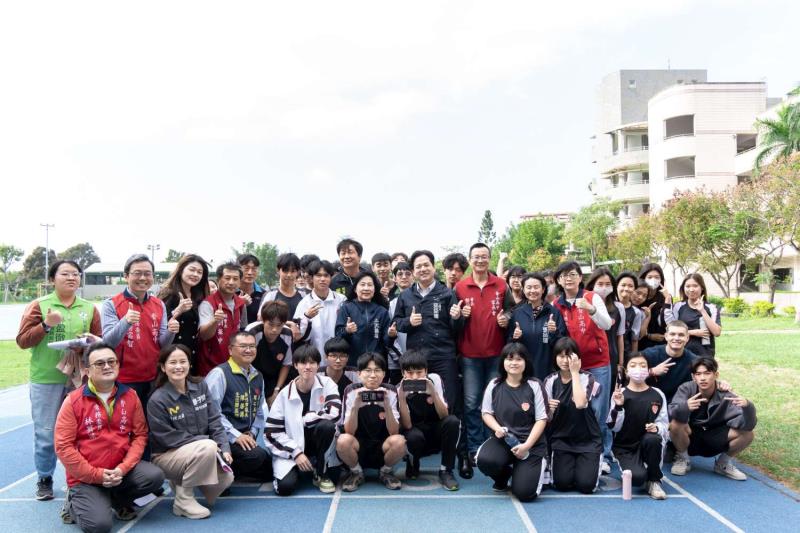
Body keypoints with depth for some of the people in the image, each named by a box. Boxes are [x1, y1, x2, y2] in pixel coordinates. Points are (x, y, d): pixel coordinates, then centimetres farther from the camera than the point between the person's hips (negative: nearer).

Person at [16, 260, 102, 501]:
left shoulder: (89, 308, 8)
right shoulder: (38, 305, 1)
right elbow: (22, 340, -3)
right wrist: (46, 325, -16)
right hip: (46, 380, -2)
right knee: (45, 433, 3)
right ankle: (45, 480, 19)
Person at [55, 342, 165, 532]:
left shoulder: (130, 395, 1)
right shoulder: (73, 401, -9)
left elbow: (140, 434, 1)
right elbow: (63, 446, -11)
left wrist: (123, 468, -15)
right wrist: (97, 475, -14)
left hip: (121, 470, 4)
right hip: (86, 478, -4)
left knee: (155, 476, -21)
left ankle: (118, 499, 10)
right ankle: (75, 504, 13)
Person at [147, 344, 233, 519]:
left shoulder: (200, 386, 0)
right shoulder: (157, 399, -15)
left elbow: (214, 420, -3)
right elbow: (166, 437, -17)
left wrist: (224, 448, -17)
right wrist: (206, 441, -20)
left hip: (201, 450, 6)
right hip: (167, 454, -6)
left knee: (225, 478, -17)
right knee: (208, 447, -32)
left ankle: (182, 481, 12)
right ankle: (183, 499, -14)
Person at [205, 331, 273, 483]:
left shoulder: (258, 376, 12)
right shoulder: (220, 374, -13)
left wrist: (252, 433, 3)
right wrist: (235, 436, -21)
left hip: (246, 438, 8)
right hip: (223, 437, -8)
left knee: (268, 471, 7)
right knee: (256, 455, -31)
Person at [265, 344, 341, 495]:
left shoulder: (327, 384, -8)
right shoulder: (285, 393, -8)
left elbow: (335, 412, -25)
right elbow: (272, 431, -8)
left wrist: (305, 419, -16)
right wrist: (296, 453, -16)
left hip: (318, 443, 1)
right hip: (292, 447, 0)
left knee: (327, 425, -32)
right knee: (285, 486, -25)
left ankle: (321, 474, -10)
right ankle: (298, 468, 13)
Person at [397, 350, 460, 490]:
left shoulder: (434, 379, -13)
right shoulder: (400, 389, -14)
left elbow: (444, 416, -19)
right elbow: (407, 426, -22)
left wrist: (433, 393, -34)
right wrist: (402, 398, -33)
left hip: (436, 434, 1)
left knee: (452, 421, -29)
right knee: (414, 436, -35)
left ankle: (445, 471, -15)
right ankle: (412, 464, 0)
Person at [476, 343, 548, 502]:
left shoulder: (534, 385, -5)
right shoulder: (494, 385, 1)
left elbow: (541, 419, -5)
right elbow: (486, 413, 9)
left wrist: (526, 445, -15)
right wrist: (497, 428, -13)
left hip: (531, 443, -2)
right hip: (502, 439, 2)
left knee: (524, 493, -17)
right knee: (484, 460, -31)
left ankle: (536, 467, 20)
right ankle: (503, 476, 8)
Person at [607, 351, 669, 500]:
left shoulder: (657, 395, 1)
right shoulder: (619, 394, -4)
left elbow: (663, 423, 2)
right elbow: (614, 427, -7)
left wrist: (656, 428, -21)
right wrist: (618, 407, -23)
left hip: (648, 443, 2)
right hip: (625, 446, -2)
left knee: (652, 439, -35)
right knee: (637, 477, -30)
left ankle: (654, 481, -11)